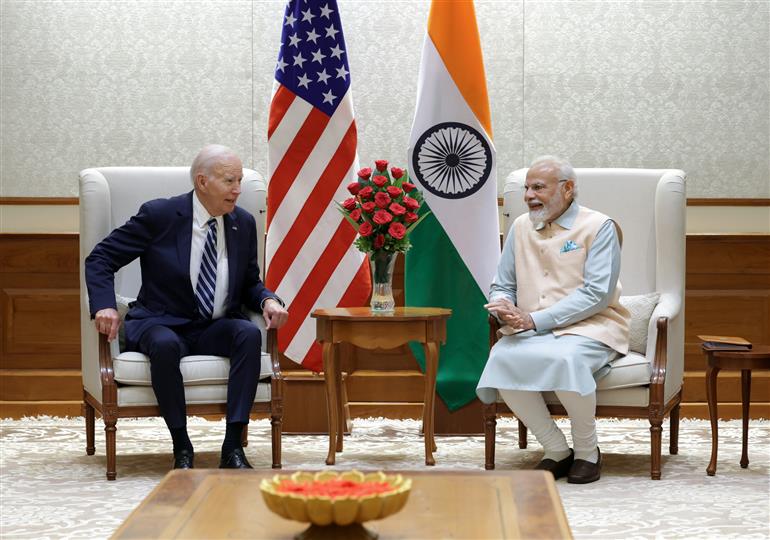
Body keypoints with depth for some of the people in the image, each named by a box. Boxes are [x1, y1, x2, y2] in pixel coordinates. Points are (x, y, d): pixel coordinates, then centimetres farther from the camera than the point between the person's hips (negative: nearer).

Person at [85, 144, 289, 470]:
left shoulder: (243, 223, 5)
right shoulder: (159, 215, -8)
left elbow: (250, 284, 15)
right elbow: (100, 259, -5)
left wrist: (268, 299, -10)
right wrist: (104, 306, -22)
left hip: (217, 328, 4)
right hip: (163, 324, -3)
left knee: (250, 333, -29)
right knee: (165, 345, -38)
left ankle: (233, 446, -27)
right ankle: (181, 448, -22)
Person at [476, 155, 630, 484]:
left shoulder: (598, 228, -2)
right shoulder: (521, 227, 15)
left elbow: (596, 294, -13)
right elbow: (502, 285, 20)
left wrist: (535, 319, -19)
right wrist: (504, 307, -7)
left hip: (589, 328, -5)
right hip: (530, 332, 5)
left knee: (565, 358, -38)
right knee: (503, 358, -28)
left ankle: (587, 452, -12)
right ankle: (557, 451, -13)